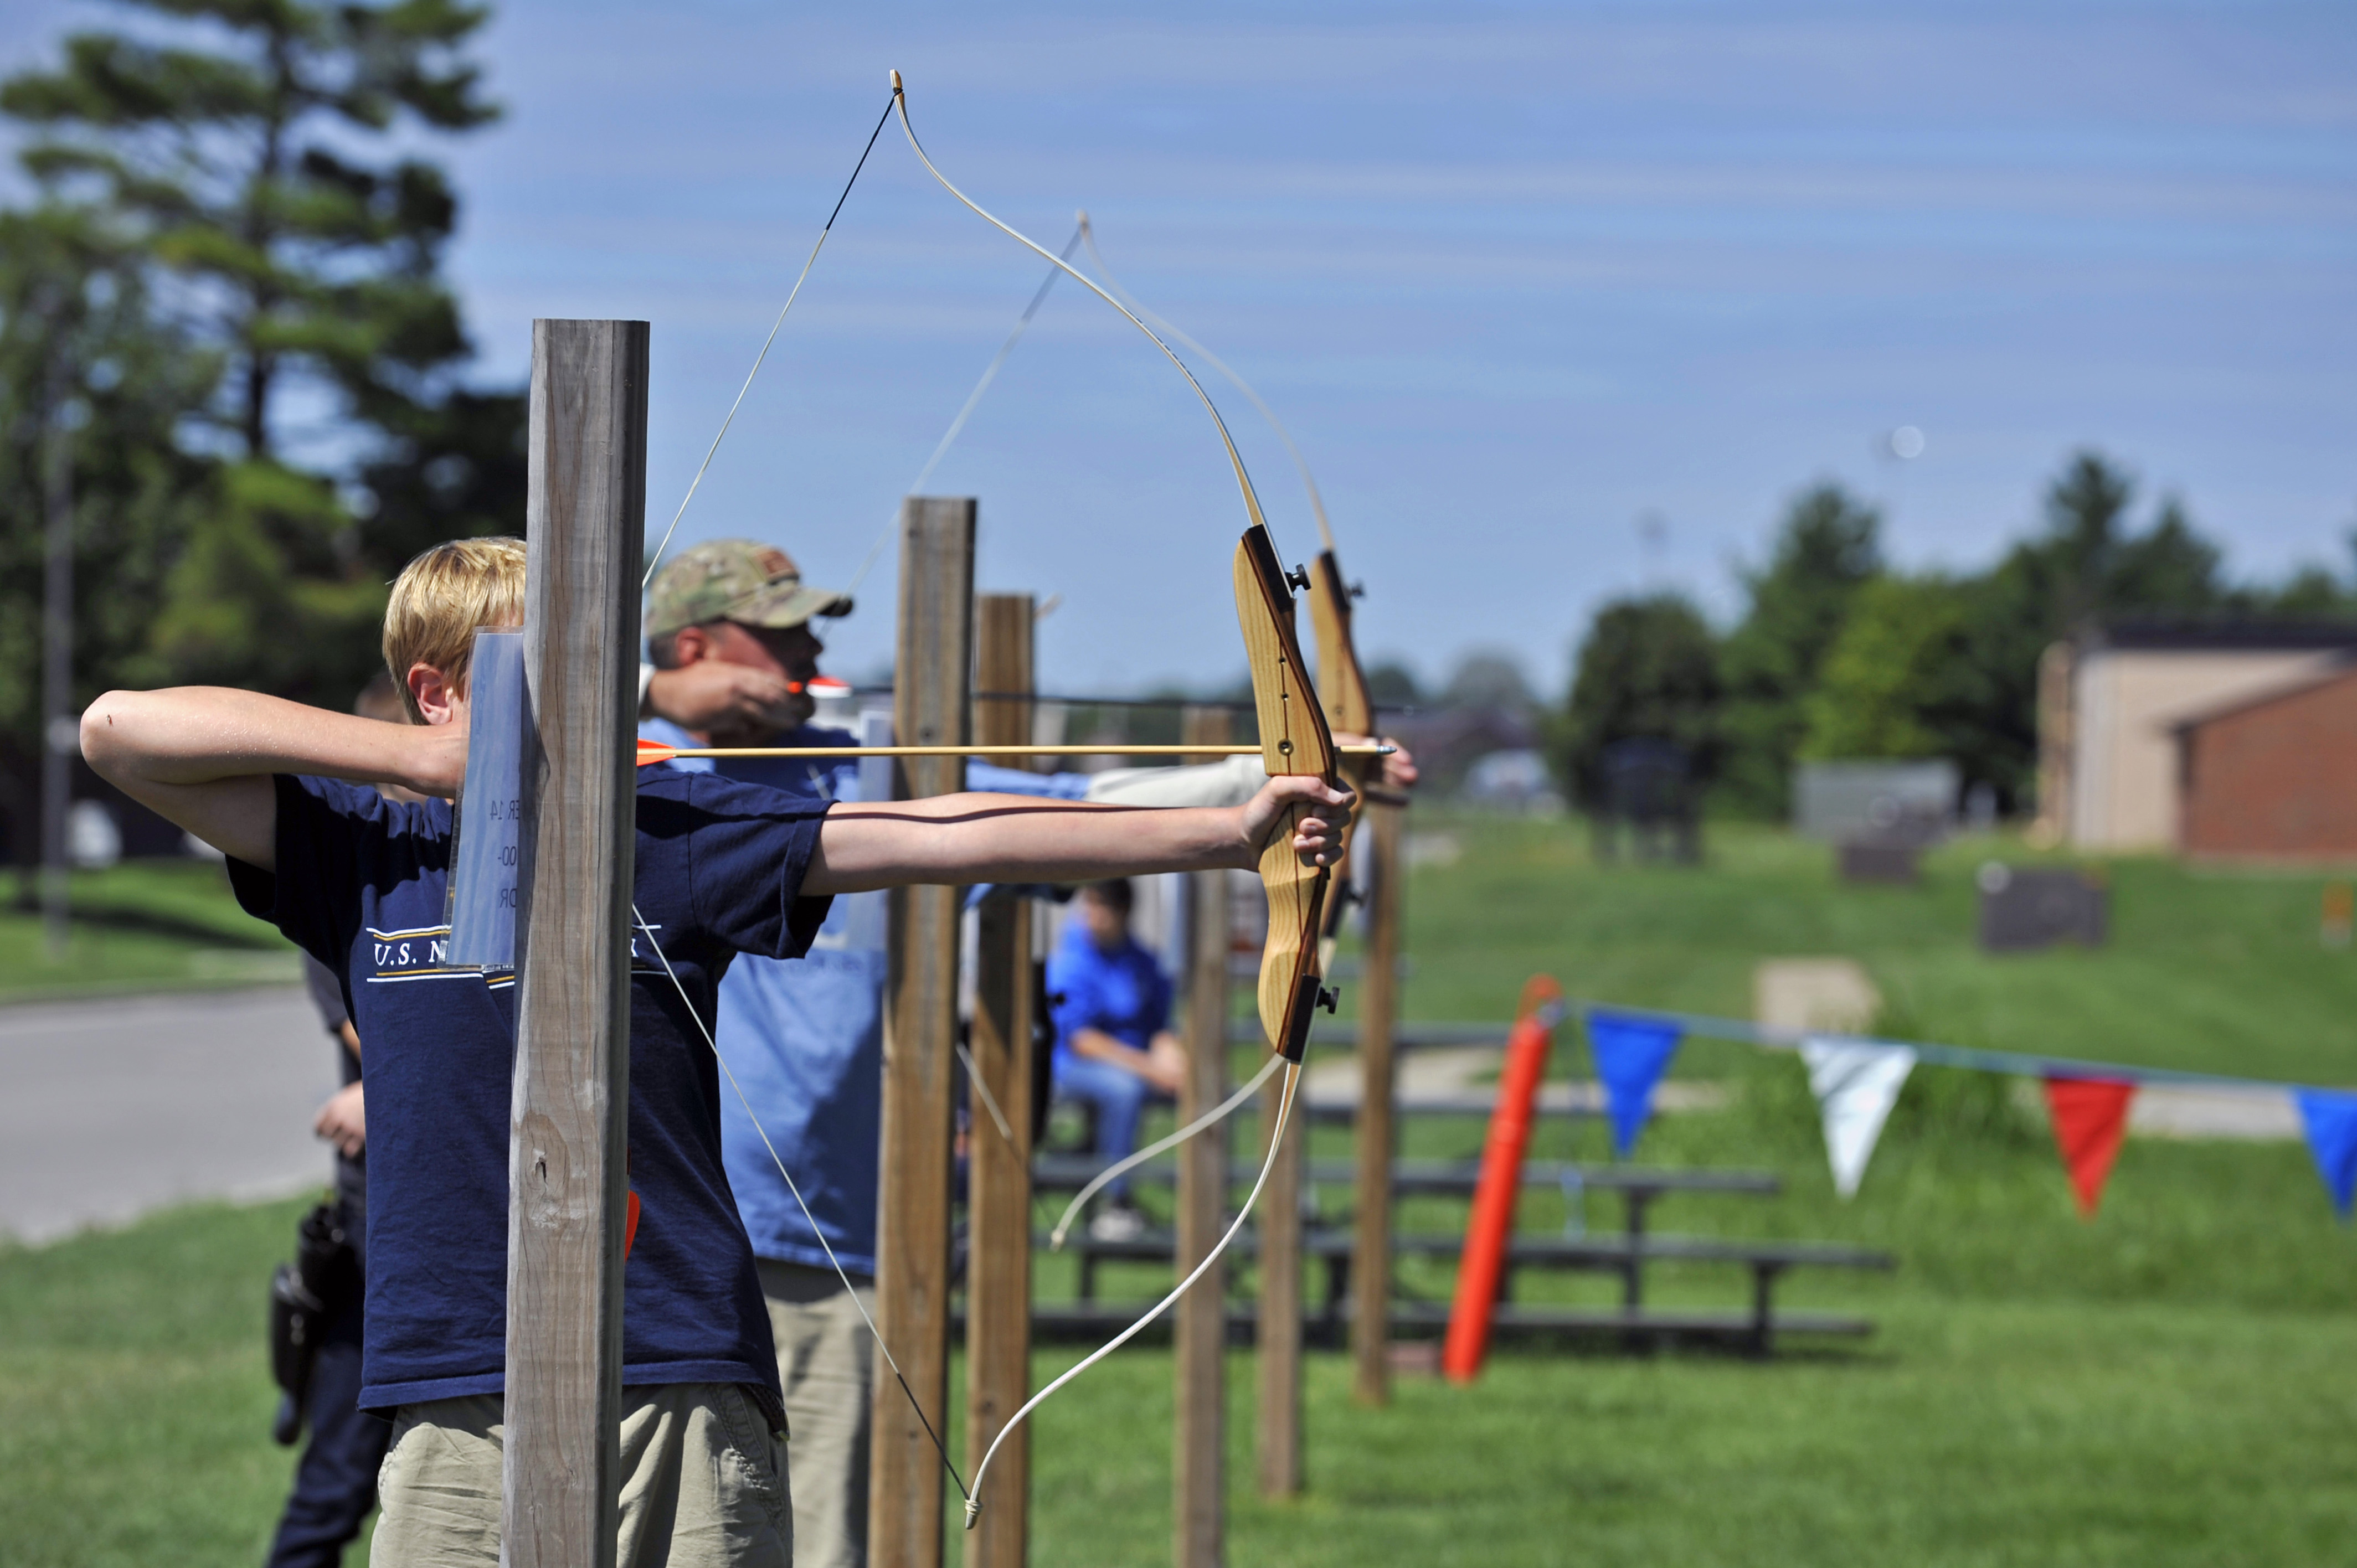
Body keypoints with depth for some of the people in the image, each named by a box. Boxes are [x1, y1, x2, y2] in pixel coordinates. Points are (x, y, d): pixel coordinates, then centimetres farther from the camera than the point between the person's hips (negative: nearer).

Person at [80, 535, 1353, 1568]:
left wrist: (1231, 833, -8)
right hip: (454, 1410, 1)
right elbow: (119, 729, 2)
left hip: (679, 1387, -1)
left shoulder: (668, 831, 4)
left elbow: (937, 839, -2)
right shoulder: (366, 852, 8)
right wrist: (414, 760, -3)